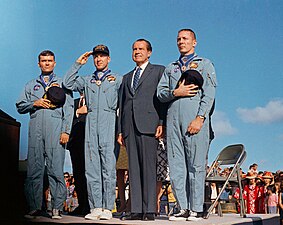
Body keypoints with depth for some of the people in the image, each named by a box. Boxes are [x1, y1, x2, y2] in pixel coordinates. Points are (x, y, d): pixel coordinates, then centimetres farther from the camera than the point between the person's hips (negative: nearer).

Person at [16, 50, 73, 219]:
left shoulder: (62, 84, 15)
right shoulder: (31, 85, 23)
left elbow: (68, 109, 6)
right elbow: (20, 106, 19)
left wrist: (66, 131, -5)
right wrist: (35, 103, 0)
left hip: (55, 129, -3)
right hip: (36, 129, 3)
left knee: (56, 169, -8)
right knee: (34, 169, -1)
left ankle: (57, 207, -5)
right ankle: (34, 207, 3)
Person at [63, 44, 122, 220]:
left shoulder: (117, 79, 14)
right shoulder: (87, 80, 24)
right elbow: (68, 83, 12)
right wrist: (78, 64, 14)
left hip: (108, 122, -3)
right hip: (91, 123, 3)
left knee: (108, 166, -7)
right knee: (91, 167, -1)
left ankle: (108, 208, -4)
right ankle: (95, 207, 1)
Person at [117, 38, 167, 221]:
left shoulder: (159, 71, 11)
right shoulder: (127, 77, 27)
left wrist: (162, 123, -11)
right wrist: (120, 130, 12)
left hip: (148, 124, -5)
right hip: (129, 125, 5)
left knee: (149, 166, -8)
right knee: (134, 168, 2)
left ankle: (150, 210, -6)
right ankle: (136, 209, 3)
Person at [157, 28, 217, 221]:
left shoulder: (205, 64, 11)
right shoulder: (171, 68, 25)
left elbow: (209, 94, -1)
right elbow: (160, 93, 15)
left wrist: (200, 118, -13)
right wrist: (175, 92, -6)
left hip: (195, 119, -4)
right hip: (173, 118, 4)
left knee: (196, 165, -6)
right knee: (176, 165, 0)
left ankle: (196, 209, -2)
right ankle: (183, 208, 5)